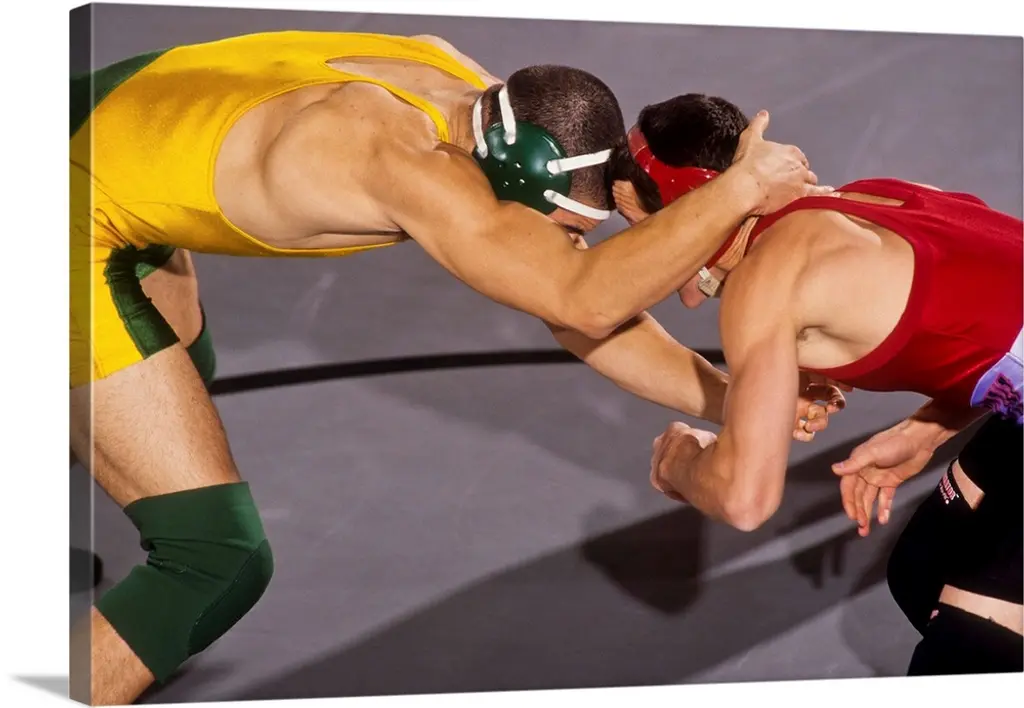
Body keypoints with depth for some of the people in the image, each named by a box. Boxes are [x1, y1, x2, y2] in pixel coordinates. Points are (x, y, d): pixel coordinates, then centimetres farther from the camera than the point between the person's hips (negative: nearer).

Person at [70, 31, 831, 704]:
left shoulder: (491, 115, -7)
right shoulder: (409, 159, -33)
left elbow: (579, 309, -3)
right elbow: (585, 299, -41)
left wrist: (739, 402, -7)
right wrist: (740, 188, -31)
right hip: (76, 206, -10)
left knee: (179, 379, 38)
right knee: (221, 559, -10)